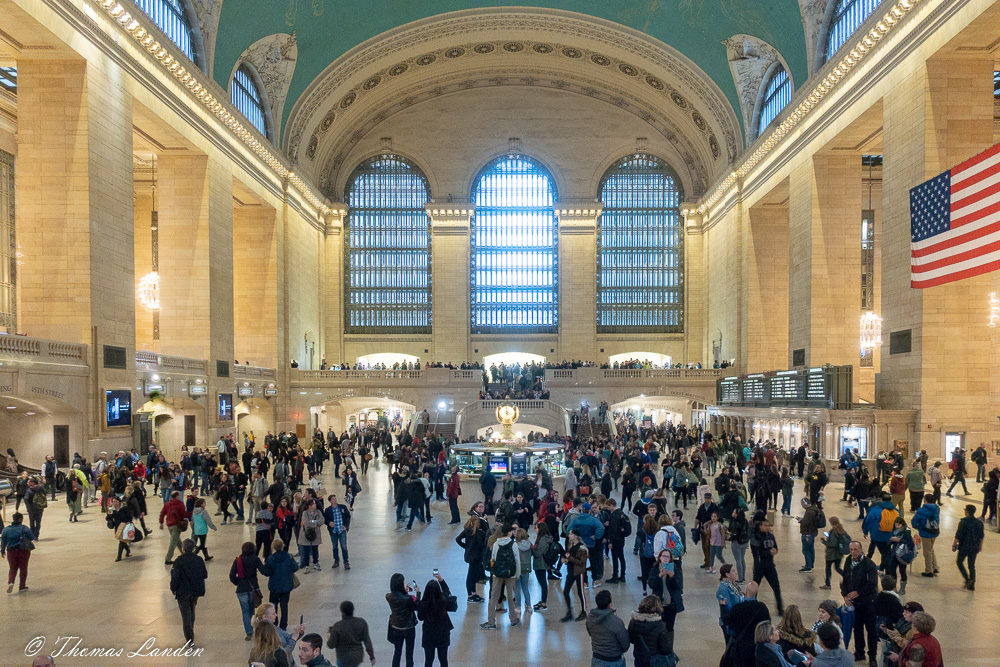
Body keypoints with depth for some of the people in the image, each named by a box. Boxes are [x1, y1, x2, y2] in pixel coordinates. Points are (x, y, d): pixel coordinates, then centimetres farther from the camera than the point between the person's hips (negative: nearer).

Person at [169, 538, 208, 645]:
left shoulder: (179, 561, -17)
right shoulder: (199, 560, -3)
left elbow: (175, 577, -18)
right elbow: (205, 575, 3)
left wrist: (173, 589, -2)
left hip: (183, 592, -5)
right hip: (195, 591, 5)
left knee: (186, 614, 3)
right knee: (191, 611, 26)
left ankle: (190, 639, 2)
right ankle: (190, 632, 40)